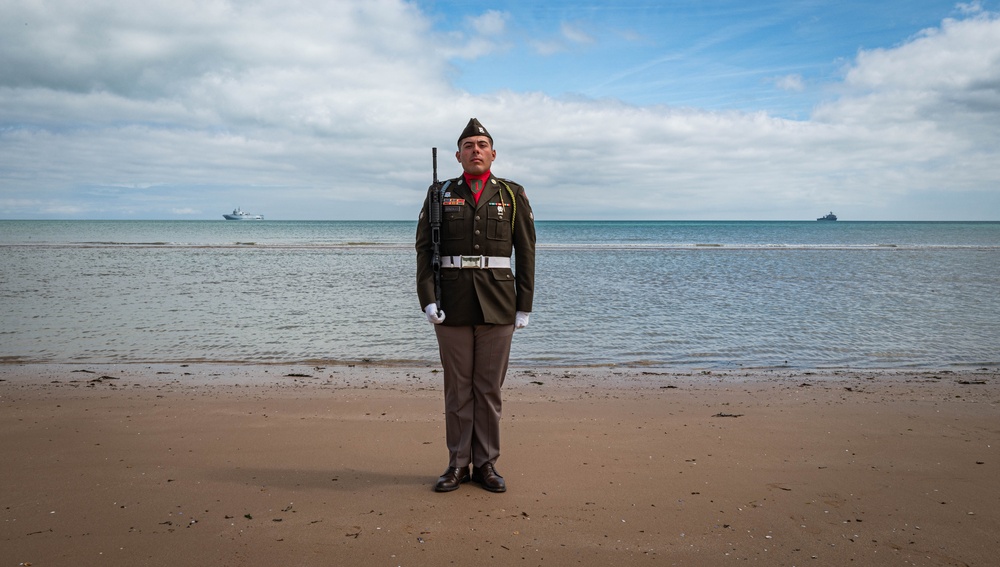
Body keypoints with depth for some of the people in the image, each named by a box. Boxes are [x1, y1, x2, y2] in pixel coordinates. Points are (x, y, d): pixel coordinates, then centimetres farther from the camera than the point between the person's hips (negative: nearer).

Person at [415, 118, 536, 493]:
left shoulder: (512, 195, 5)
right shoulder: (440, 194, 6)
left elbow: (525, 253, 5)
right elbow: (424, 249, 3)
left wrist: (524, 307, 0)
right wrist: (427, 300, -8)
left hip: (497, 306, 0)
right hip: (453, 305, 0)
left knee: (489, 387, 6)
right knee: (457, 387, 7)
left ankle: (486, 464, 17)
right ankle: (458, 464, 17)